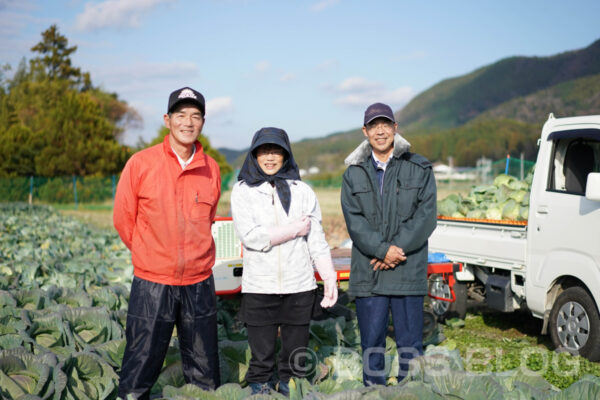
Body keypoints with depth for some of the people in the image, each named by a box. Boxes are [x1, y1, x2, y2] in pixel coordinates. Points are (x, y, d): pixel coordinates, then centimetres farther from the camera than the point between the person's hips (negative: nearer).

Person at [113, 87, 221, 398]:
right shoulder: (141, 163, -6)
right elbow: (123, 219, 3)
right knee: (139, 374, 4)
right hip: (152, 282, -2)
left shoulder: (211, 169, 2)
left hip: (199, 283, 3)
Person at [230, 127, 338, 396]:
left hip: (299, 287, 2)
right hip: (258, 288, -1)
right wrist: (294, 229, -6)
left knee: (296, 360, 9)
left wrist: (330, 277, -2)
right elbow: (250, 236, -11)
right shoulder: (242, 190, 2)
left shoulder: (302, 191, 8)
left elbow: (316, 239, 6)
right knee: (262, 359, 5)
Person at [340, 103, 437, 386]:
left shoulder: (419, 169, 5)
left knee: (410, 344, 5)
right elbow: (354, 221, -1)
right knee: (371, 343, 8)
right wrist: (383, 251, -14)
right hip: (367, 274, 1)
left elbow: (426, 216, -3)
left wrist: (397, 249, -13)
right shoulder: (353, 174, 9)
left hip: (408, 273, -1)